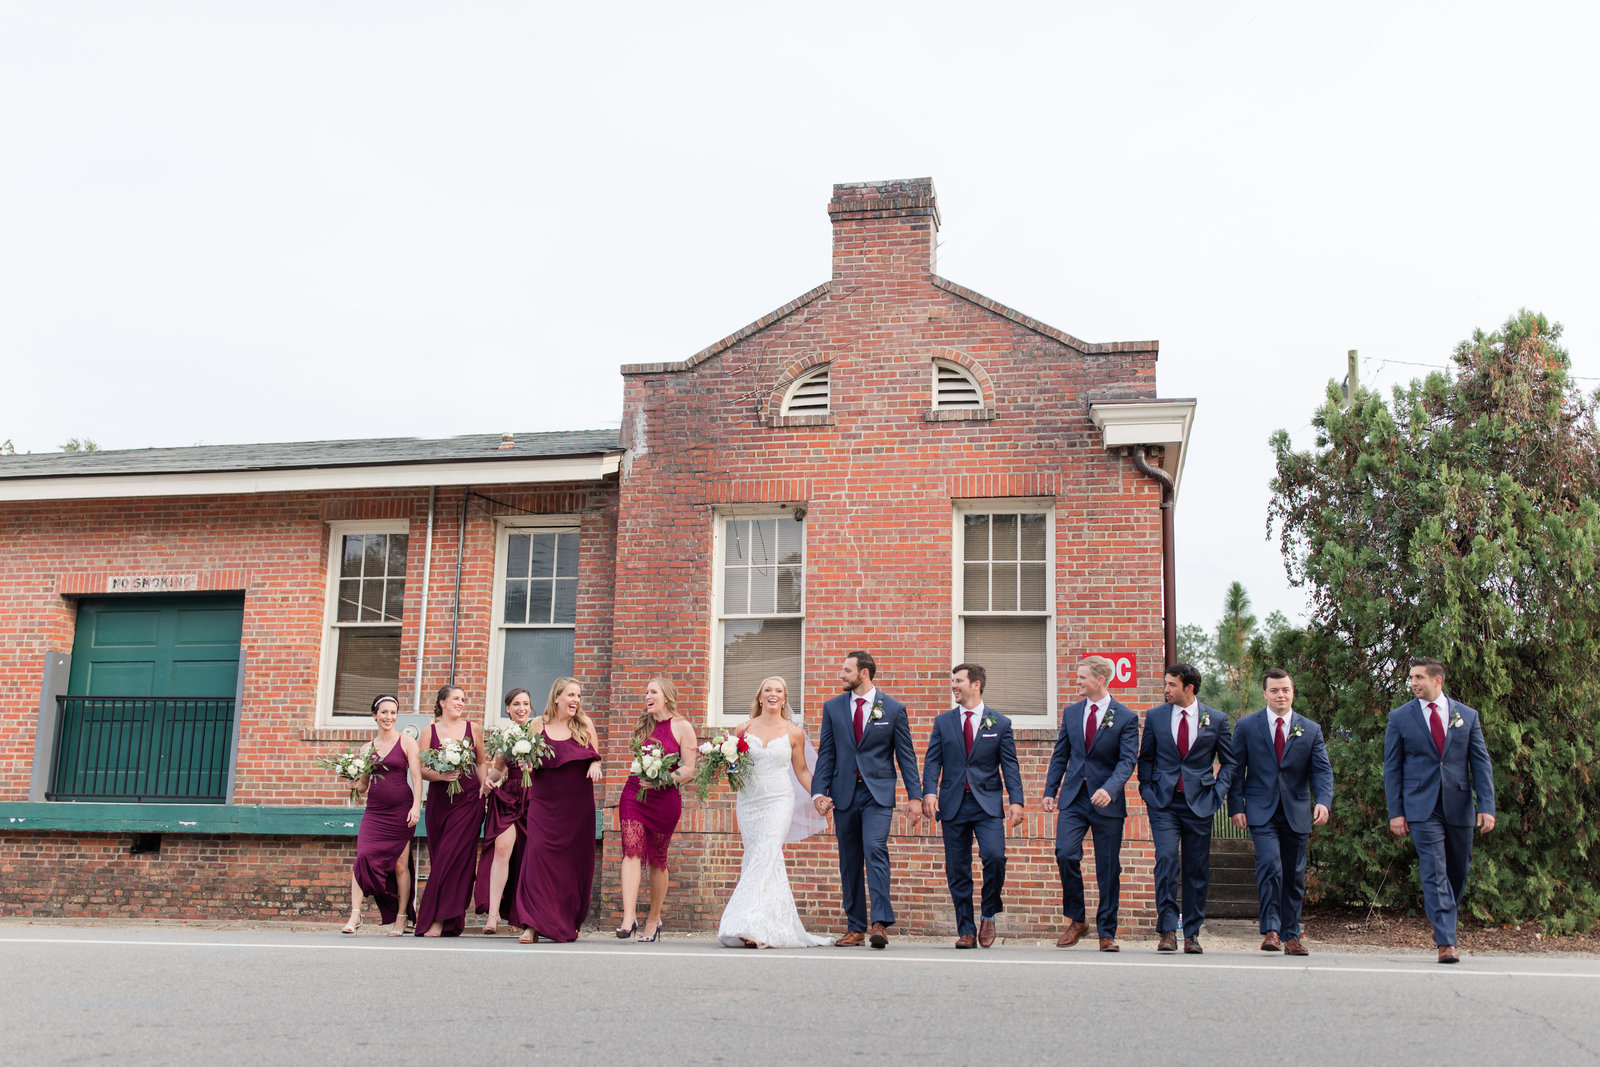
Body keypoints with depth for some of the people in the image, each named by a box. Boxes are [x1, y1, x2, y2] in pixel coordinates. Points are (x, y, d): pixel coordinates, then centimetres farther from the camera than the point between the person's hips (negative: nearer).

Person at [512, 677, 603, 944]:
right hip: (544, 802, -1)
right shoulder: (538, 724, 5)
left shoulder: (584, 724, 7)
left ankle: (569, 924, 14)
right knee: (538, 852, -14)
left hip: (578, 804, 1)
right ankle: (532, 924, -14)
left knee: (575, 861, 1)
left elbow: (595, 755, 12)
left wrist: (595, 764, -10)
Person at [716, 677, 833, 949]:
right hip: (748, 801, 3)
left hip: (778, 801, -3)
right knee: (754, 860, 0)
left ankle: (755, 928, -19)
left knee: (765, 858, -16)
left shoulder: (794, 733, 5)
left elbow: (801, 770, 12)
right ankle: (777, 927, 8)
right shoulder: (745, 729, 8)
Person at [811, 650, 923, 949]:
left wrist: (915, 795, -3)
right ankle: (855, 928, 12)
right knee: (849, 862, 5)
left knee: (875, 849, -20)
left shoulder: (894, 709, 2)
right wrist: (819, 791, -2)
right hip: (844, 793, 3)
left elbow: (906, 755, 4)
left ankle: (880, 923, -18)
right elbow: (826, 753, 9)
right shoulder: (833, 707, 9)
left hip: (878, 793, -3)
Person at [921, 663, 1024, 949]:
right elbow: (933, 761, 5)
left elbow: (1010, 765, 3)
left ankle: (988, 916, 4)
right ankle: (966, 931, 14)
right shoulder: (943, 722, 10)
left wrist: (1016, 800, -8)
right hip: (953, 804, 2)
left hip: (987, 804, -2)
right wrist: (929, 791, -12)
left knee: (994, 856, -20)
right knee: (957, 871, 2)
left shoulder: (1000, 723, 5)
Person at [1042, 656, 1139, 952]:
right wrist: (1050, 790, 8)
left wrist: (1109, 789, -26)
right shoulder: (1071, 712, 11)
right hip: (1073, 798, 3)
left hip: (1106, 802, -3)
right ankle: (1076, 919, 6)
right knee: (1065, 854, -13)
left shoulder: (1125, 717, -3)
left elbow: (1127, 760, -10)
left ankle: (1106, 933, 14)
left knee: (1108, 869, 2)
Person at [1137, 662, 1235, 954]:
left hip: (1199, 802, 0)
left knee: (1197, 870, 4)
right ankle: (1167, 931, -11)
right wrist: (1147, 791, 4)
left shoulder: (1216, 720, 3)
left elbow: (1228, 762, 11)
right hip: (1163, 803, 0)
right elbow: (1146, 758, 14)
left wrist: (1217, 793, 0)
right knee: (1166, 858, -16)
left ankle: (1192, 934, 15)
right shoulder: (1155, 716, 5)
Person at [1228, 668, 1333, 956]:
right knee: (1269, 864, -20)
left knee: (1294, 875, 6)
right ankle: (1271, 930, -15)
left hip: (1296, 812, 2)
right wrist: (1236, 806, -5)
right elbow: (1236, 769, 5)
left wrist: (1323, 801, -17)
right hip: (1261, 810, -2)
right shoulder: (1246, 726, 4)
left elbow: (1322, 770, 0)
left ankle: (1290, 936, 17)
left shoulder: (1311, 730, 8)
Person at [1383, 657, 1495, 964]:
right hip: (1422, 807, -2)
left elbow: (1481, 762, 6)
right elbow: (1392, 767, 4)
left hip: (1459, 805, 2)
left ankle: (1445, 925, 32)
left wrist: (1487, 806, -4)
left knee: (1458, 873, 11)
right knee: (1435, 873, -10)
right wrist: (1395, 811, -3)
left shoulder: (1467, 715, 7)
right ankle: (1446, 942, -11)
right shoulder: (1400, 717, 3)